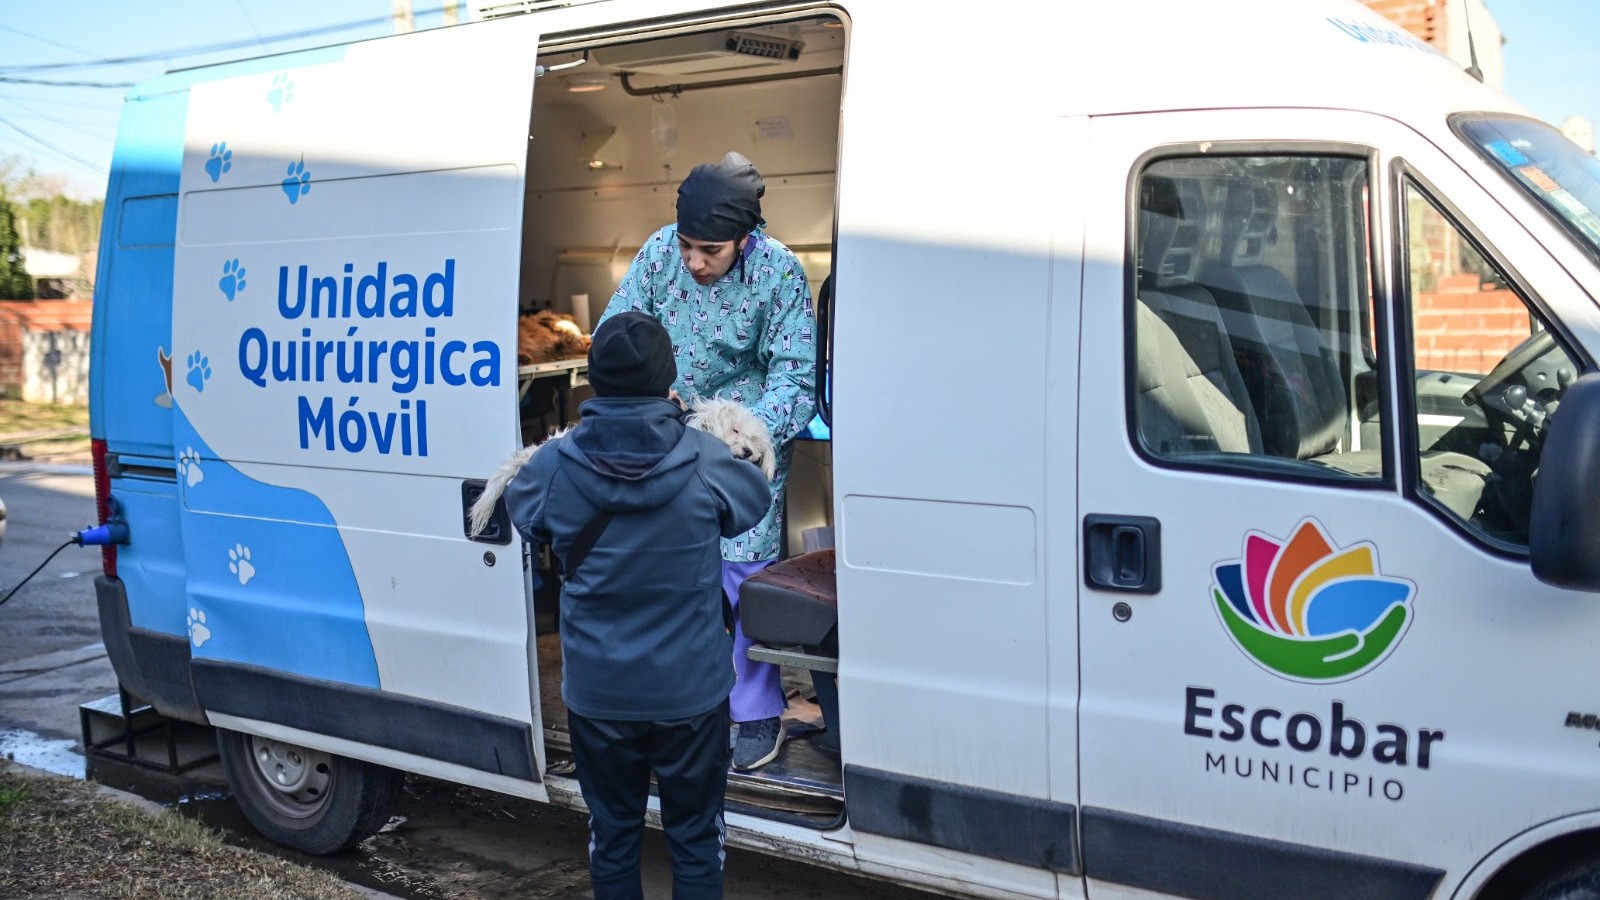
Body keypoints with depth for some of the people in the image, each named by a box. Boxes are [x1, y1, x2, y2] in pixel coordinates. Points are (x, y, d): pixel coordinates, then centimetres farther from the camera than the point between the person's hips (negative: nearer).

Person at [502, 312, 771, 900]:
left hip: (597, 692, 1)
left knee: (612, 833, 19)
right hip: (690, 692, -1)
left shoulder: (551, 467, -15)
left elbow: (517, 506, 7)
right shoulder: (706, 463, -18)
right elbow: (755, 499, 4)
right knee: (695, 837, 16)